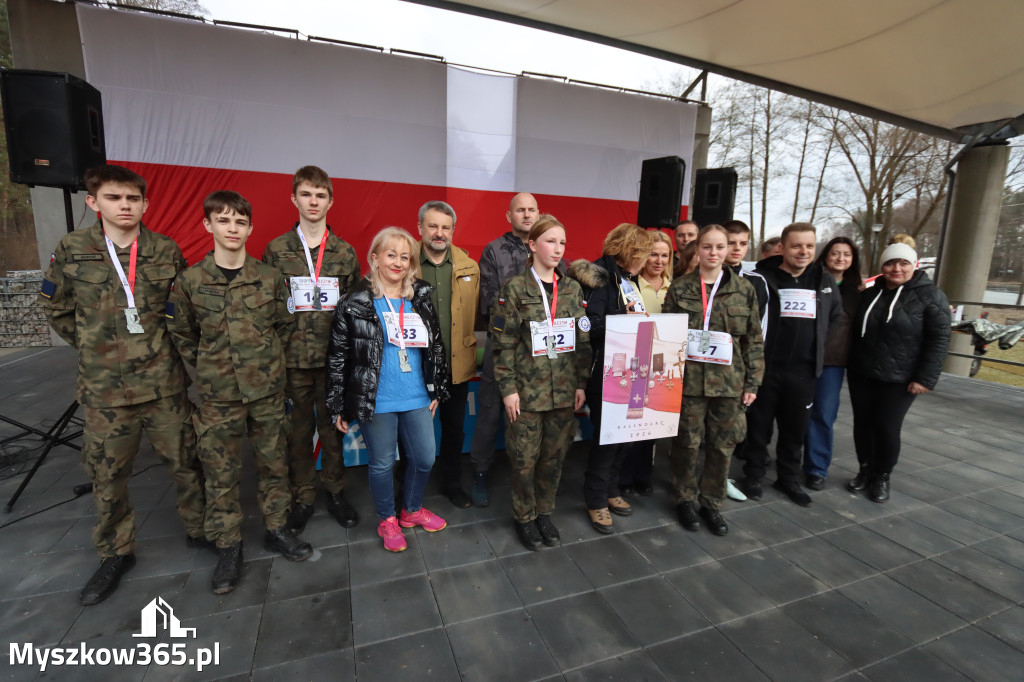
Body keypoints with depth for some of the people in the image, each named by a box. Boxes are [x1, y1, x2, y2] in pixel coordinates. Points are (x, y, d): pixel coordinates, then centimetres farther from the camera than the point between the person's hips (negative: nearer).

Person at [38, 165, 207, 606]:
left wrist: (166, 343, 4)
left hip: (163, 382, 0)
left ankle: (198, 529, 31)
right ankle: (115, 554, 33)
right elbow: (55, 308, 10)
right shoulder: (71, 250, -1)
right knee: (106, 476, 12)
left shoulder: (166, 251, -1)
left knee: (184, 461, 9)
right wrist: (92, 347, 5)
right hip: (104, 387, 1)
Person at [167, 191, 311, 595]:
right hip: (218, 395, -1)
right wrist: (208, 366, 3)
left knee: (274, 463, 12)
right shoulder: (190, 281, -3)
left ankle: (276, 529, 30)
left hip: (268, 390, 1)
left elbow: (285, 324, 10)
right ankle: (227, 546, 26)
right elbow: (180, 334, 8)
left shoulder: (270, 278, -1)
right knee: (221, 473, 8)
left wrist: (266, 359, 6)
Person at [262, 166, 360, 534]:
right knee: (299, 429, 10)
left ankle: (335, 492, 27)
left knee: (332, 426, 10)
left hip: (334, 356, 0)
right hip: (292, 357, 0)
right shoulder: (276, 250, 3)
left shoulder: (345, 252, 5)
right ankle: (302, 497, 27)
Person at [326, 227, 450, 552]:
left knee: (424, 459, 12)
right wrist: (339, 406, -3)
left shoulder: (421, 300, 5)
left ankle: (412, 509, 39)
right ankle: (387, 520, 36)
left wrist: (437, 391, 11)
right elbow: (337, 356, -4)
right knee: (382, 464, 11)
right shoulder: (355, 305, -7)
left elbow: (436, 346, 11)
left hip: (417, 400, 4)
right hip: (376, 403, -3)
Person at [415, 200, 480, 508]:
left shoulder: (469, 267, 2)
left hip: (458, 364, 2)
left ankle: (452, 483, 38)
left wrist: (472, 350, 0)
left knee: (454, 427, 17)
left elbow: (476, 313, 4)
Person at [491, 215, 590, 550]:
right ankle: (525, 517, 30)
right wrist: (508, 389, -10)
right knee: (525, 458, 7)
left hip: (564, 390, 4)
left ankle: (545, 512, 35)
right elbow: (503, 343, -7)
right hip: (527, 390, -3)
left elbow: (583, 341, 8)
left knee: (554, 456, 14)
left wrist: (581, 383, 4)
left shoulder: (572, 289, 6)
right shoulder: (515, 288, -5)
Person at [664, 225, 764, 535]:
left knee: (722, 445, 10)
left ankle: (711, 503, 29)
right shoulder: (680, 288, 0)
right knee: (688, 443, 7)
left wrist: (752, 382, 2)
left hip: (729, 380, 2)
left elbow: (754, 340, 6)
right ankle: (685, 499, 28)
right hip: (688, 379, -1)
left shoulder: (744, 289, 4)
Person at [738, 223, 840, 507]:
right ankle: (753, 476, 24)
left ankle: (789, 479, 32)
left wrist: (815, 343, 14)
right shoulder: (762, 279, -8)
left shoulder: (825, 281, 9)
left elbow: (834, 317, 23)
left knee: (795, 430, 15)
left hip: (803, 371, 4)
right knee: (759, 427, 7)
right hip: (765, 368, -4)